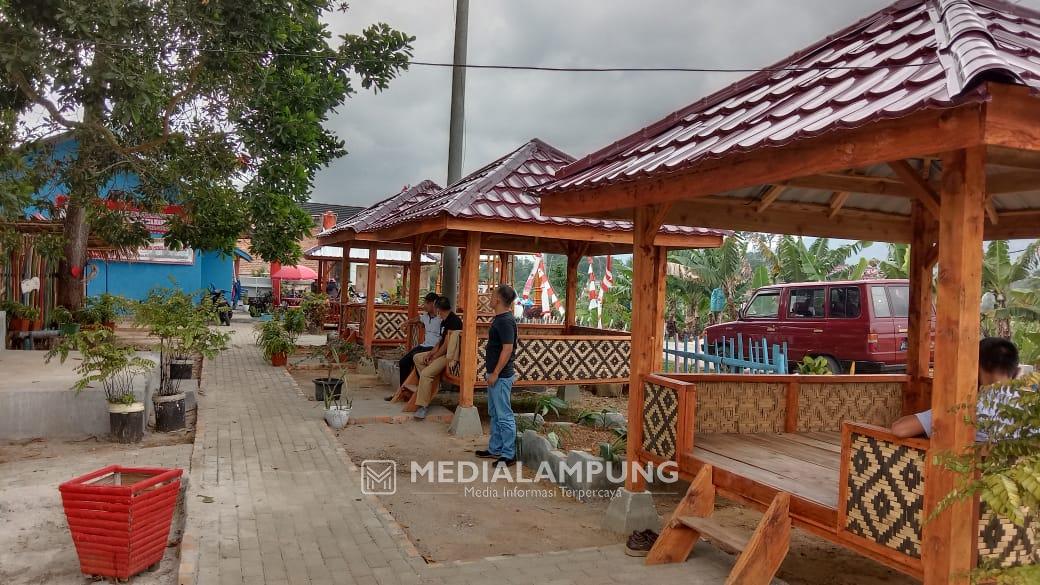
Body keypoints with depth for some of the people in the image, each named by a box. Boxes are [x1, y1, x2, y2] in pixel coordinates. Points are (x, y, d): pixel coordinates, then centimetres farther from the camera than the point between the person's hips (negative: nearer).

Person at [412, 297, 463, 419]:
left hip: (450, 355, -11)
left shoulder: (453, 320, -18)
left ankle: (423, 406, -20)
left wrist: (435, 357, -11)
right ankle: (428, 383, 9)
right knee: (417, 358, 17)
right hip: (442, 353, 11)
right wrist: (431, 353, 3)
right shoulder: (444, 321, 14)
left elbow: (447, 343, -20)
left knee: (426, 373, -25)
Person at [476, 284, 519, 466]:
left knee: (504, 415, -3)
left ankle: (508, 454, 4)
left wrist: (495, 373, -22)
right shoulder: (499, 318, 11)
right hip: (495, 373, 11)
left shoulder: (505, 320, -19)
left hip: (501, 376, -11)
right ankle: (495, 449, 28)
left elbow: (507, 349, -24)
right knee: (494, 414, 18)